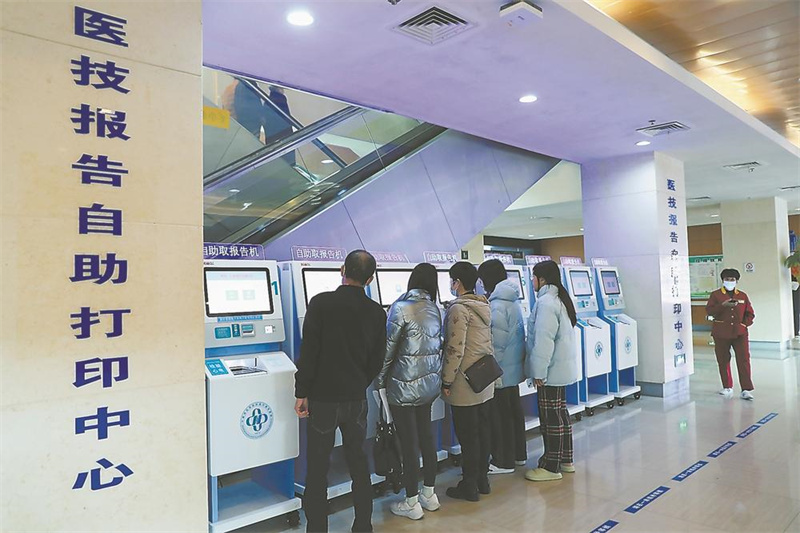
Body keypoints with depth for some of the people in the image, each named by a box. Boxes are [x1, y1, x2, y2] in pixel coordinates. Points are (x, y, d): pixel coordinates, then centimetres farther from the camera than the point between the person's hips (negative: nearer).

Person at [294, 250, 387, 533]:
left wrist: (301, 393, -5)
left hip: (323, 397, -3)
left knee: (318, 466, 8)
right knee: (358, 462, 16)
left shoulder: (321, 303, -12)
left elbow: (308, 351, -13)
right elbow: (377, 361, 6)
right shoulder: (377, 312, 0)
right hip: (357, 398, 4)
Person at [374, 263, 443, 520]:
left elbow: (389, 347, -11)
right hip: (430, 382, 7)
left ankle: (411, 503, 14)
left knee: (409, 443, 2)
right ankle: (429, 494, 28)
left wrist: (380, 380, -2)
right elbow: (436, 345, 9)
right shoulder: (435, 309, 5)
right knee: (426, 438, 16)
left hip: (406, 385, -7)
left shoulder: (401, 307, -13)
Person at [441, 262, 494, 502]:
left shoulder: (458, 309, -17)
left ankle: (469, 486, 12)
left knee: (467, 436, 2)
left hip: (465, 385, -9)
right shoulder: (484, 306, 9)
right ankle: (482, 479, 27)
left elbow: (455, 350, -21)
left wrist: (446, 381, -14)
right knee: (482, 431, 16)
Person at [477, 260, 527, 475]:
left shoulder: (497, 306, -21)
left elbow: (497, 342, -21)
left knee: (500, 414, 1)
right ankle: (518, 454, 30)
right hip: (514, 366, 9)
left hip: (501, 369, -9)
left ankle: (504, 461, 12)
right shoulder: (512, 301, 9)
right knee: (514, 409, 18)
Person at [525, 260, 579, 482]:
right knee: (560, 412, 18)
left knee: (551, 416, -2)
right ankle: (565, 459, 28)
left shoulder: (546, 303, -19)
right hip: (562, 367, 10)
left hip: (551, 370, -10)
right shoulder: (560, 299, 13)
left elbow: (543, 341, -23)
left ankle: (551, 467, 7)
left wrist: (539, 372, -20)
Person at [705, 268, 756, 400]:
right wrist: (723, 305, -19)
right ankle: (727, 387, 21)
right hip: (721, 334, -1)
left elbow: (750, 314, 12)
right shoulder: (715, 295, 3)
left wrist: (744, 324, -4)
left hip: (740, 333, 1)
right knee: (723, 361, 7)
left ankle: (746, 390, -5)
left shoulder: (743, 296, 10)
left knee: (744, 361, -7)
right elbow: (709, 311, -7)